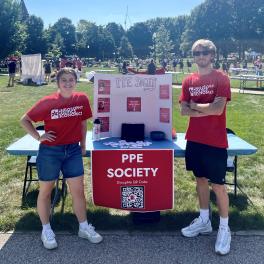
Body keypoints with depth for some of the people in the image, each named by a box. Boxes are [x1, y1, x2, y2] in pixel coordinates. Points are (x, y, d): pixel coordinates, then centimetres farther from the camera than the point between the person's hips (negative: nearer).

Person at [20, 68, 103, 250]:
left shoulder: (82, 99, -5)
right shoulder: (47, 102, -13)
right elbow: (25, 120, -3)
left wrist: (83, 144, 9)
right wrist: (38, 137, -11)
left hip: (73, 150, 3)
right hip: (50, 151, -2)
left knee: (78, 190, 7)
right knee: (46, 191, 10)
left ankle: (84, 227, 24)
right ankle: (46, 230, 28)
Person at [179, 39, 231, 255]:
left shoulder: (221, 78, -8)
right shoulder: (189, 81, 7)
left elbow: (218, 109, -19)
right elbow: (183, 110, 0)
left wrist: (195, 105, -7)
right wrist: (205, 110, -14)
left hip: (215, 142, -5)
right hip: (194, 139, 5)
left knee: (218, 185, 1)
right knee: (201, 179, 15)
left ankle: (224, 228, 18)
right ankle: (204, 221, 32)